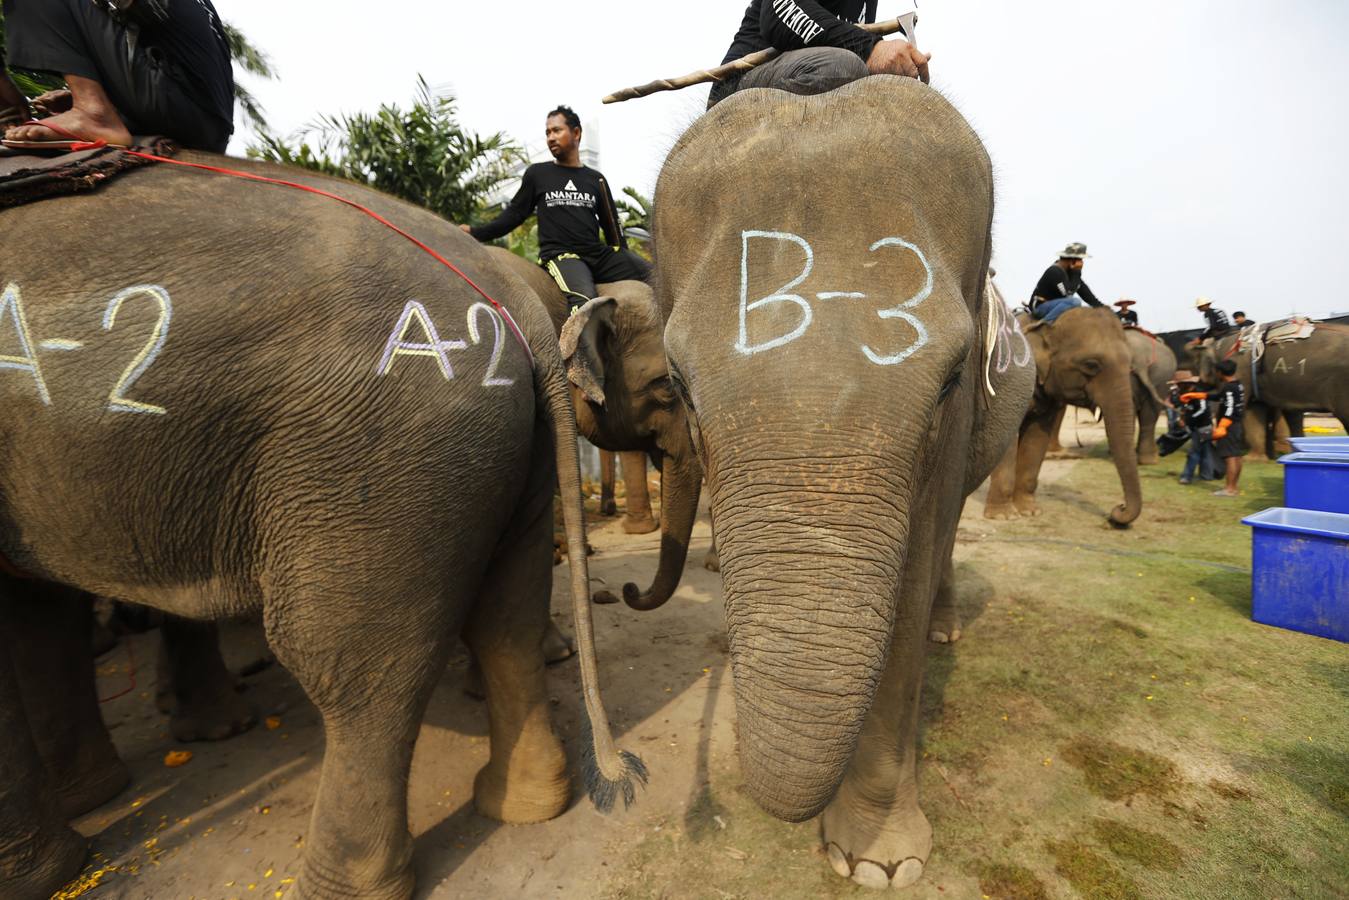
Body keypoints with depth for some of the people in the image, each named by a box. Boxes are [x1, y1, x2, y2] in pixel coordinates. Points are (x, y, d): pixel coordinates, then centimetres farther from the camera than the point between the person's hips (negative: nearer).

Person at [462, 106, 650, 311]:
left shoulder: (595, 179, 19)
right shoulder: (537, 174, 13)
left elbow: (611, 224, 22)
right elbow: (514, 215, 16)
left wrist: (623, 261, 11)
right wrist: (475, 232, 7)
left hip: (599, 254, 4)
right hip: (560, 255, -4)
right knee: (584, 298, -37)